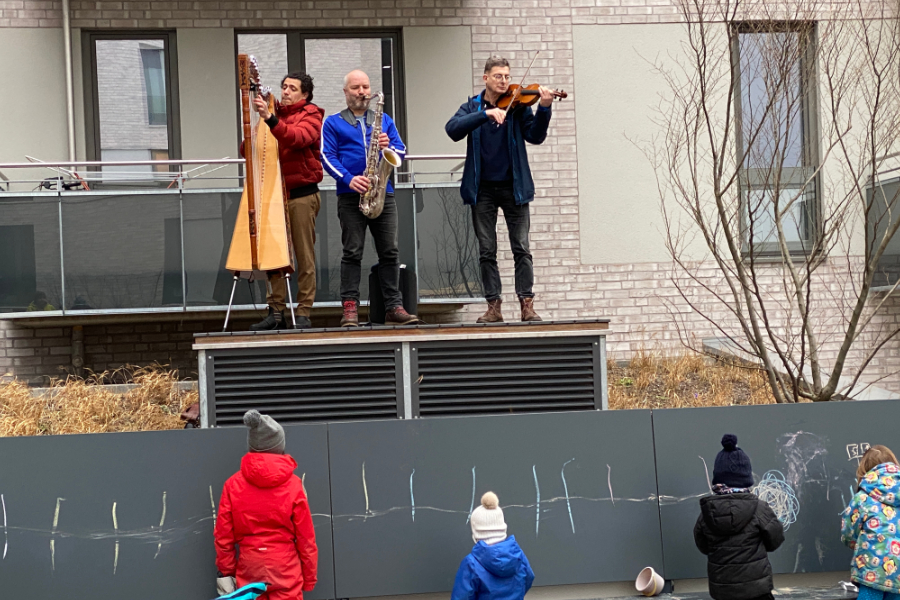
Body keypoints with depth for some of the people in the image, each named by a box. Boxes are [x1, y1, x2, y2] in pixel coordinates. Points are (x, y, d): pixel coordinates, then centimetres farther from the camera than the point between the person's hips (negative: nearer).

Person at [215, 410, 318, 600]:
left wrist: (225, 571, 10)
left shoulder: (233, 484, -5)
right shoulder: (293, 485, -9)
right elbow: (305, 537, -4)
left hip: (249, 570, 2)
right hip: (285, 571, -2)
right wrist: (309, 577, 7)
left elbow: (223, 535, -2)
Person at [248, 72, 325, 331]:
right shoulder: (275, 113, 16)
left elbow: (297, 137, -22)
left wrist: (270, 118, -34)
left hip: (302, 195, -5)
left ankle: (303, 314, 0)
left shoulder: (310, 115, 1)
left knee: (304, 256, -3)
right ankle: (276, 312, 6)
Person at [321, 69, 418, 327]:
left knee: (390, 251, 0)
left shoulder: (384, 120, 18)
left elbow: (402, 150, 12)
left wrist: (389, 146, -11)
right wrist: (349, 179, -17)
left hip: (383, 193, 3)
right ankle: (350, 308, -1)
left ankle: (394, 307, 3)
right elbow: (328, 156, -3)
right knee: (352, 252, -4)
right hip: (351, 195, -3)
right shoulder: (333, 123, 8)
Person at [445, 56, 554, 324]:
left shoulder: (518, 106, 3)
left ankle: (527, 305, 0)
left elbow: (535, 136, -8)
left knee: (521, 249, -3)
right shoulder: (472, 107, 6)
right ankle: (494, 307, 9)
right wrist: (486, 113, -24)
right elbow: (453, 130, -13)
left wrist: (544, 109, -24)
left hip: (513, 187, -1)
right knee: (487, 251, 3)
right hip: (483, 189, 1)